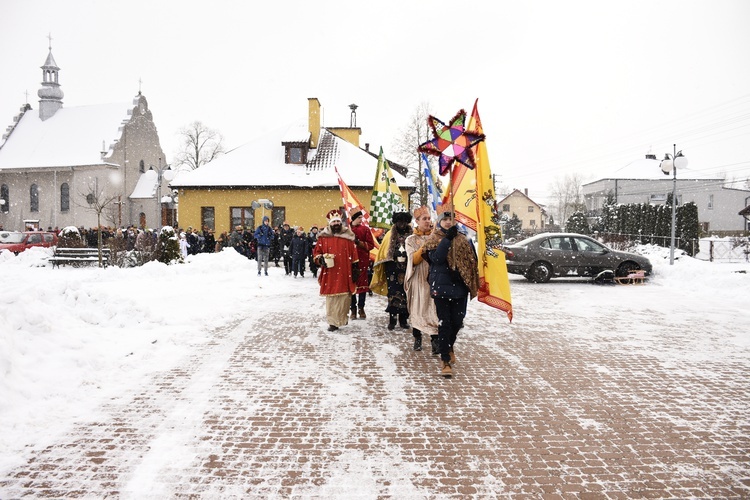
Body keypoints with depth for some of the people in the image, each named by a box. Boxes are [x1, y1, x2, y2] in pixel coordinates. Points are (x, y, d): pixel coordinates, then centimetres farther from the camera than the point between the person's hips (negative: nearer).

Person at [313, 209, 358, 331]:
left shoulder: (348, 236, 6)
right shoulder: (323, 236, 4)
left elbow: (353, 254, 9)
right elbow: (316, 252, 8)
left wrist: (355, 269, 6)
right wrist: (321, 259, -12)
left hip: (345, 274, 1)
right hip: (330, 274, -1)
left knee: (345, 296, 5)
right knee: (331, 297, 1)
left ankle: (343, 317, 26)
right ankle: (333, 322, 9)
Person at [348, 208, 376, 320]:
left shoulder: (365, 229, 3)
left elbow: (371, 245, -1)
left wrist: (359, 242, -13)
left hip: (362, 260, 0)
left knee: (362, 283, 3)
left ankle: (361, 308, 14)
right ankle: (353, 308, 12)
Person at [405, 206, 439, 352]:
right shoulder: (411, 240, 5)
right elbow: (413, 260, -9)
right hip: (418, 279, 0)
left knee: (433, 308, -8)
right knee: (417, 308, 7)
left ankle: (435, 340, -10)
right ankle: (417, 339, 22)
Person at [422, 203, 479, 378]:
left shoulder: (462, 240, 10)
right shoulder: (433, 240, 0)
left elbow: (471, 261, 15)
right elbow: (436, 258, -18)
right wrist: (447, 238, -21)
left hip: (459, 286, 3)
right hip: (441, 286, -3)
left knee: (457, 321, 7)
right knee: (444, 322, -3)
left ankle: (449, 347, 37)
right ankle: (445, 360, 5)